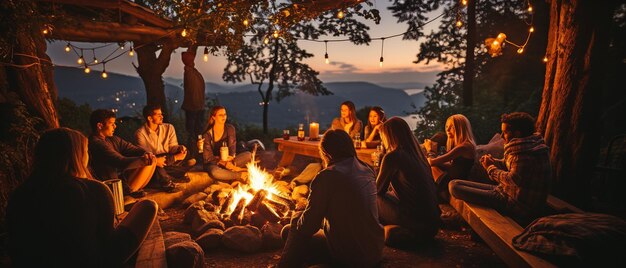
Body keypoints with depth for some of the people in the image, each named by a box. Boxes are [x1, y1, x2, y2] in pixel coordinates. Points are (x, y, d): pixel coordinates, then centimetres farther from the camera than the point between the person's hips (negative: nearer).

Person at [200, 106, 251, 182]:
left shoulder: (230, 129, -2)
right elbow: (207, 158, -11)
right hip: (214, 164, -3)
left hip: (228, 161, 4)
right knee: (214, 172, -40)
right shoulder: (207, 135, -13)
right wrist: (223, 162, -24)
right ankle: (240, 175, -22)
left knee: (248, 155, -18)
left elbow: (232, 150, -5)